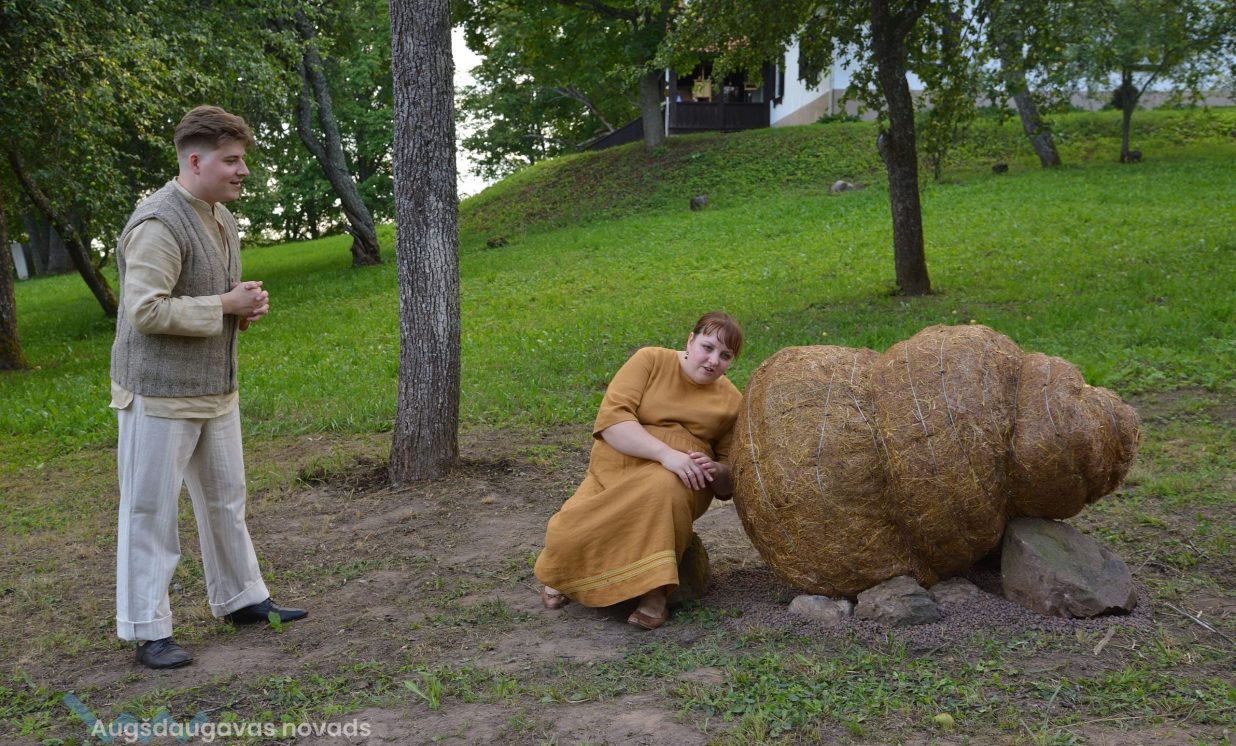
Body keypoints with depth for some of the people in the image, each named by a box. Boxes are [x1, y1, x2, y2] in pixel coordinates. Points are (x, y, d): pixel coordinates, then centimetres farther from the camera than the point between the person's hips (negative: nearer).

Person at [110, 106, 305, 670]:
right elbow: (146, 310, -26)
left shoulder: (222, 218, 11)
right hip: (160, 393, -9)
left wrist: (248, 305, 2)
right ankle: (147, 631, 13)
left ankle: (241, 600, 32)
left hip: (216, 389, 9)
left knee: (225, 500, 18)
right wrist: (224, 305, -20)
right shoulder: (159, 224, -19)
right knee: (151, 511, 2)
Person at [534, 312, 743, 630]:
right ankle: (566, 571, 8)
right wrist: (665, 453, -27)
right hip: (613, 475, 0)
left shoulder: (732, 401, 8)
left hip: (678, 484, 1)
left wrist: (715, 471, -13)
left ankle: (654, 591, -27)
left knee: (662, 487, -38)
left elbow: (730, 481, 12)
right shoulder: (650, 361, 0)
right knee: (572, 533, -29)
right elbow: (612, 419, -14)